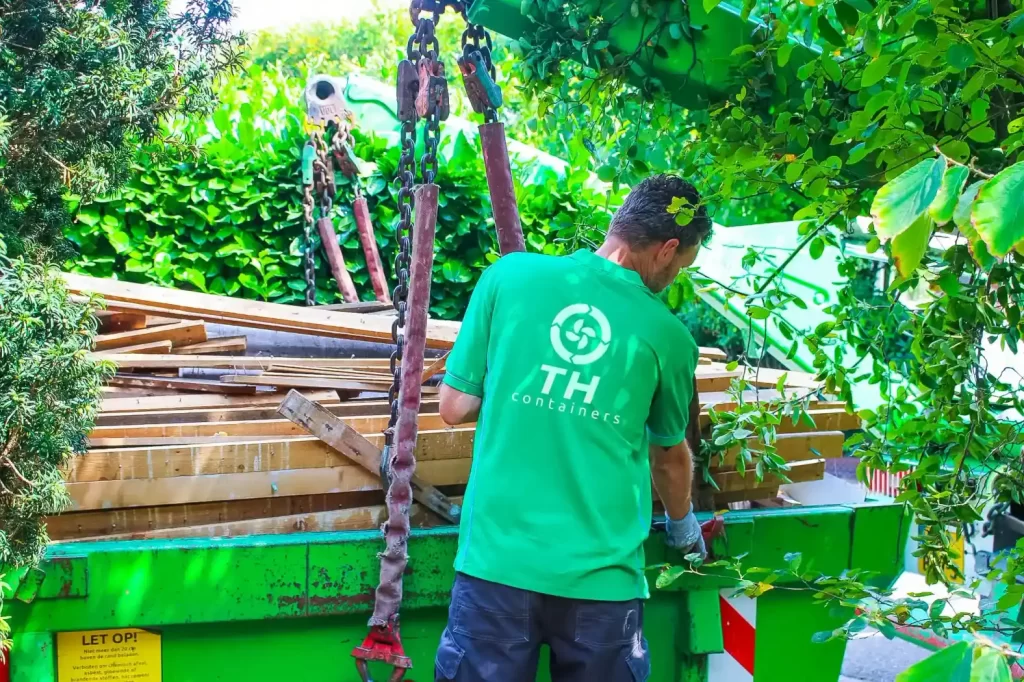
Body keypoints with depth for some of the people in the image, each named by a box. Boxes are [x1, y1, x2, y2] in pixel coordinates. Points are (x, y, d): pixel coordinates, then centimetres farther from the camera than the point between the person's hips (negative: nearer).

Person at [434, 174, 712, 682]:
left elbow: (453, 408, 4)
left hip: (498, 558, 0)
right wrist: (683, 526, 37)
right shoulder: (668, 335, 2)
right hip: (601, 574, 0)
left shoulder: (510, 275, 0)